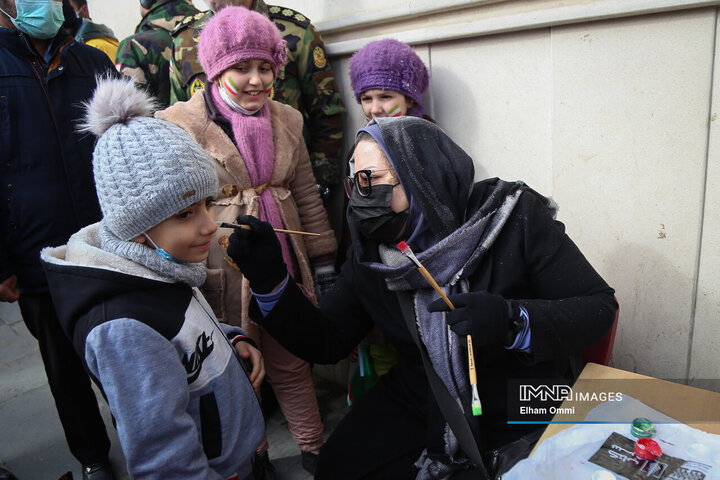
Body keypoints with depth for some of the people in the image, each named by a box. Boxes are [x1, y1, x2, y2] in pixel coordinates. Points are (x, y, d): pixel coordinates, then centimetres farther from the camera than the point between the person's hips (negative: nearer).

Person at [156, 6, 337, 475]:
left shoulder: (286, 120, 6)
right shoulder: (182, 124, -9)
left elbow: (307, 193, 10)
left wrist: (323, 258, 10)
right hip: (224, 273, -3)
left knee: (292, 363, 17)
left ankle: (314, 448, 37)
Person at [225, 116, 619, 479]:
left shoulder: (514, 215, -17)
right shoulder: (370, 253, -6)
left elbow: (599, 306, -15)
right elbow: (325, 343, -3)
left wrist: (513, 321, -34)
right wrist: (269, 279, -18)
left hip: (521, 405, -2)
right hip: (420, 400, 3)